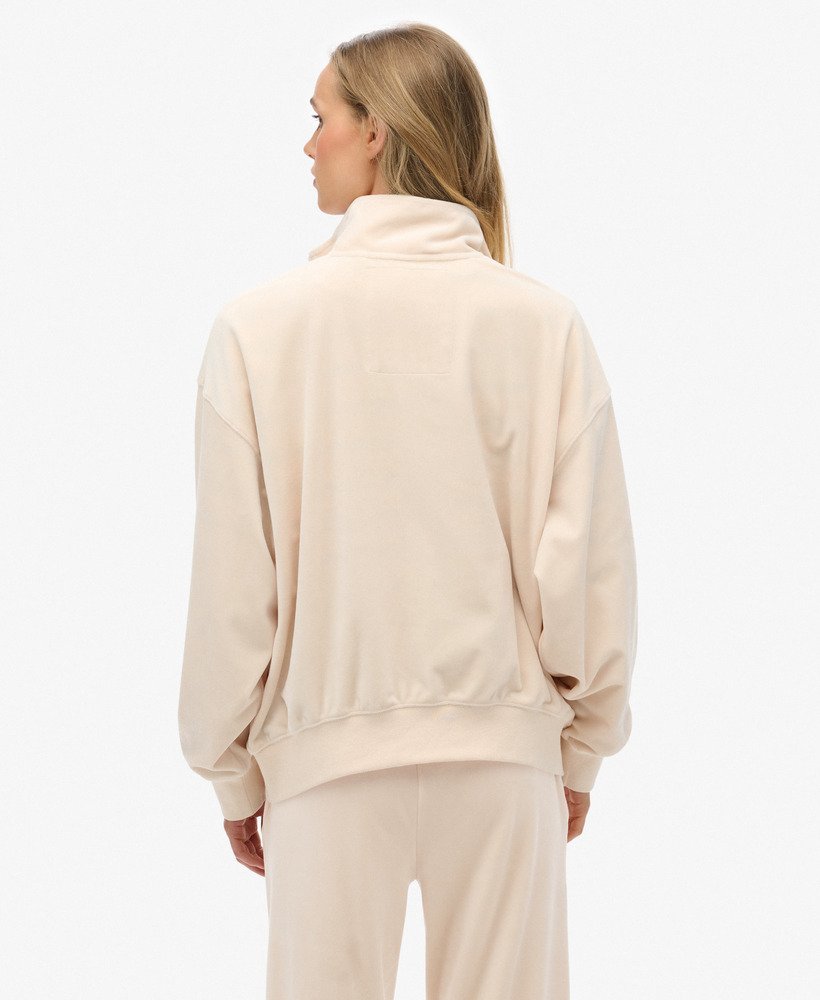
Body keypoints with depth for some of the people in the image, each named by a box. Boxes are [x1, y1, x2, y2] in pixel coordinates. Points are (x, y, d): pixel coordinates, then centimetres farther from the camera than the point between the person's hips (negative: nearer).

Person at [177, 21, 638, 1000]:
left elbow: (233, 578, -5)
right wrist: (583, 747, 10)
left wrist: (231, 772, 7)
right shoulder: (545, 321, -4)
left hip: (330, 747, -1)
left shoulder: (261, 322, -7)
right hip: (505, 742, 2)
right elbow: (591, 560, -4)